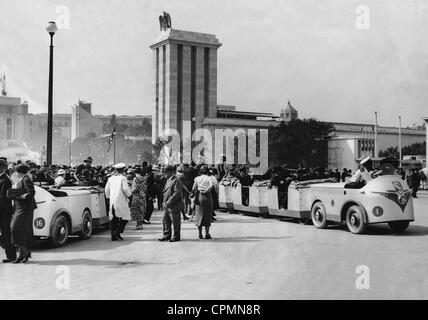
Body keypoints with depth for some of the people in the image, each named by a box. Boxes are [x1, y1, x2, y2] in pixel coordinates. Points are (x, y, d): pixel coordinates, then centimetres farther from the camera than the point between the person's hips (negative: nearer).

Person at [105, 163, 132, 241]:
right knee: (125, 218, 1)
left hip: (112, 202, 6)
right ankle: (117, 233, -10)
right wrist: (128, 194, 5)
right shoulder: (122, 178, -7)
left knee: (114, 219, 10)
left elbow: (106, 190, 14)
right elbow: (125, 189, -13)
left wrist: (109, 197, 26)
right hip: (121, 201, -6)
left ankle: (113, 236, 8)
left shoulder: (110, 178, 12)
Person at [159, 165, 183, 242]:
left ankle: (176, 236, 12)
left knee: (175, 222, 2)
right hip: (167, 206, 9)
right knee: (166, 220, 13)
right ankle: (167, 235, 23)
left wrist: (168, 203, -21)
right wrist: (164, 202, 10)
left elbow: (177, 194, -21)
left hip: (174, 206, -9)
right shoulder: (168, 180, 15)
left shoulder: (176, 181, -14)